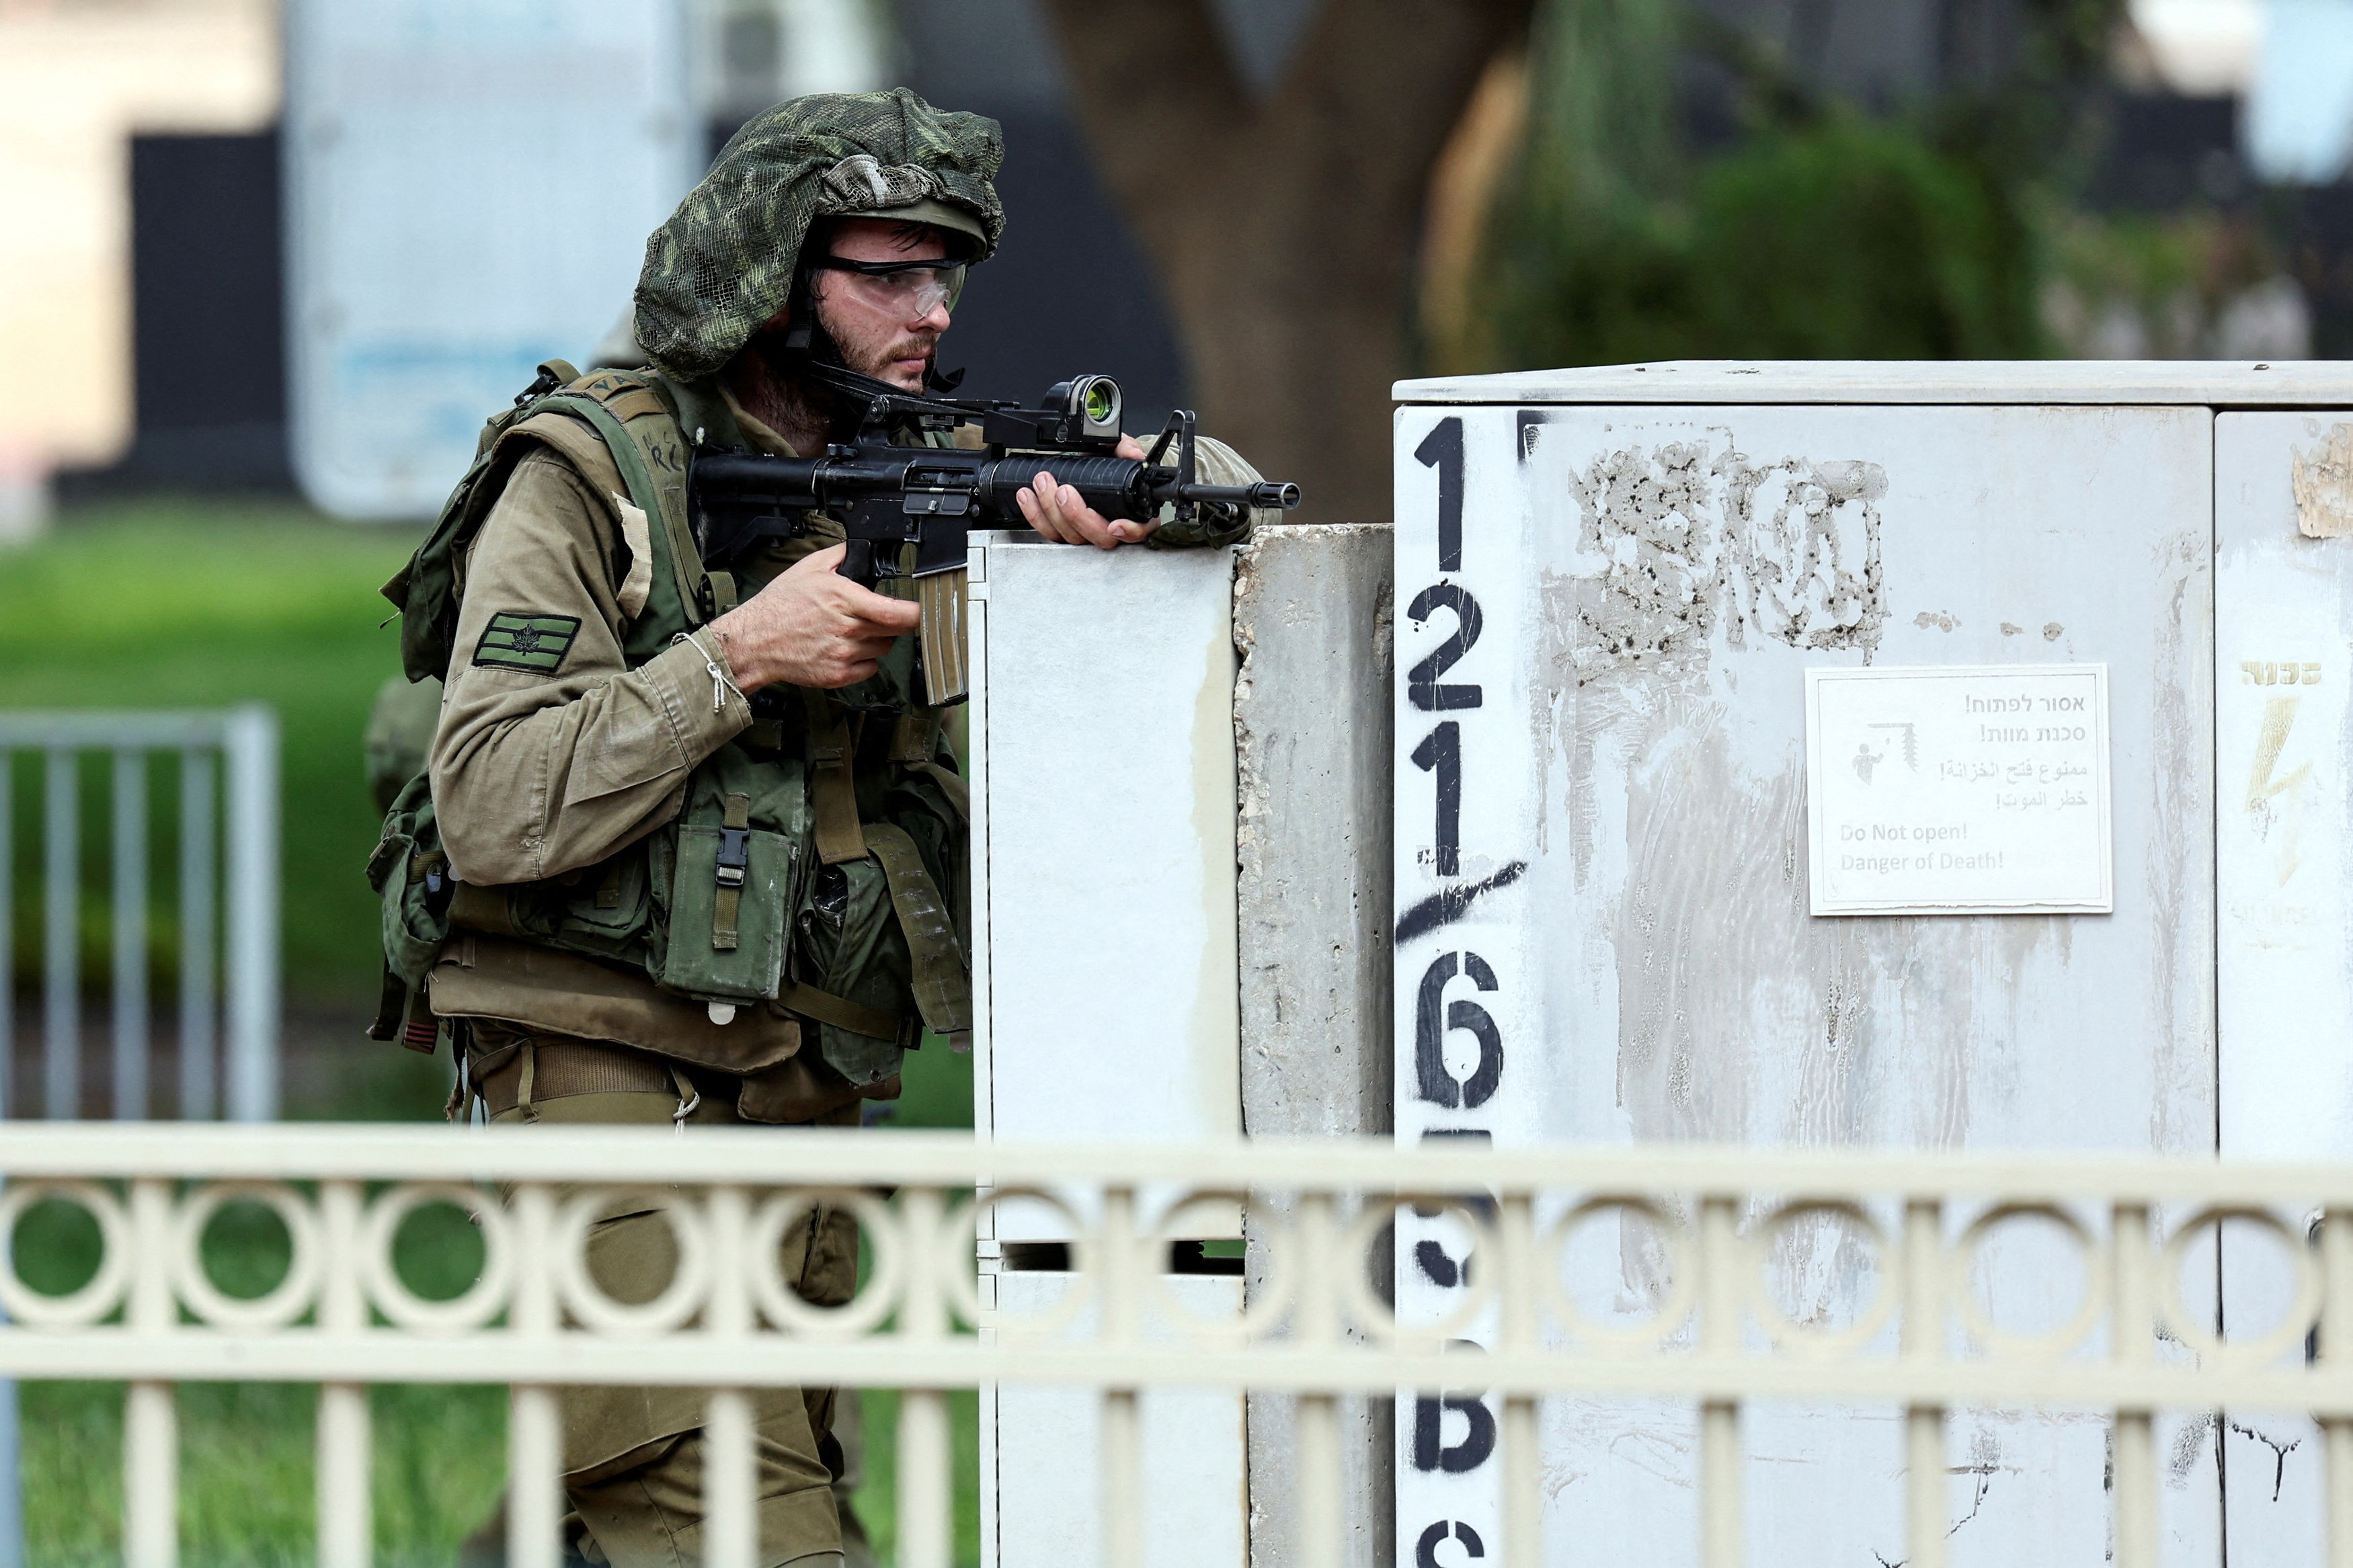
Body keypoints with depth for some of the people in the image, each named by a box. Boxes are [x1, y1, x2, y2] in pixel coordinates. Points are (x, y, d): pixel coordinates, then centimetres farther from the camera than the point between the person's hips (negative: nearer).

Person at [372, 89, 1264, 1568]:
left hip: (799, 1099, 7)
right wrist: (738, 656, -17)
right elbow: (492, 808, -15)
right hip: (612, 1091, -7)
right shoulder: (589, 476, -7)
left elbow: (1230, 495, 8)